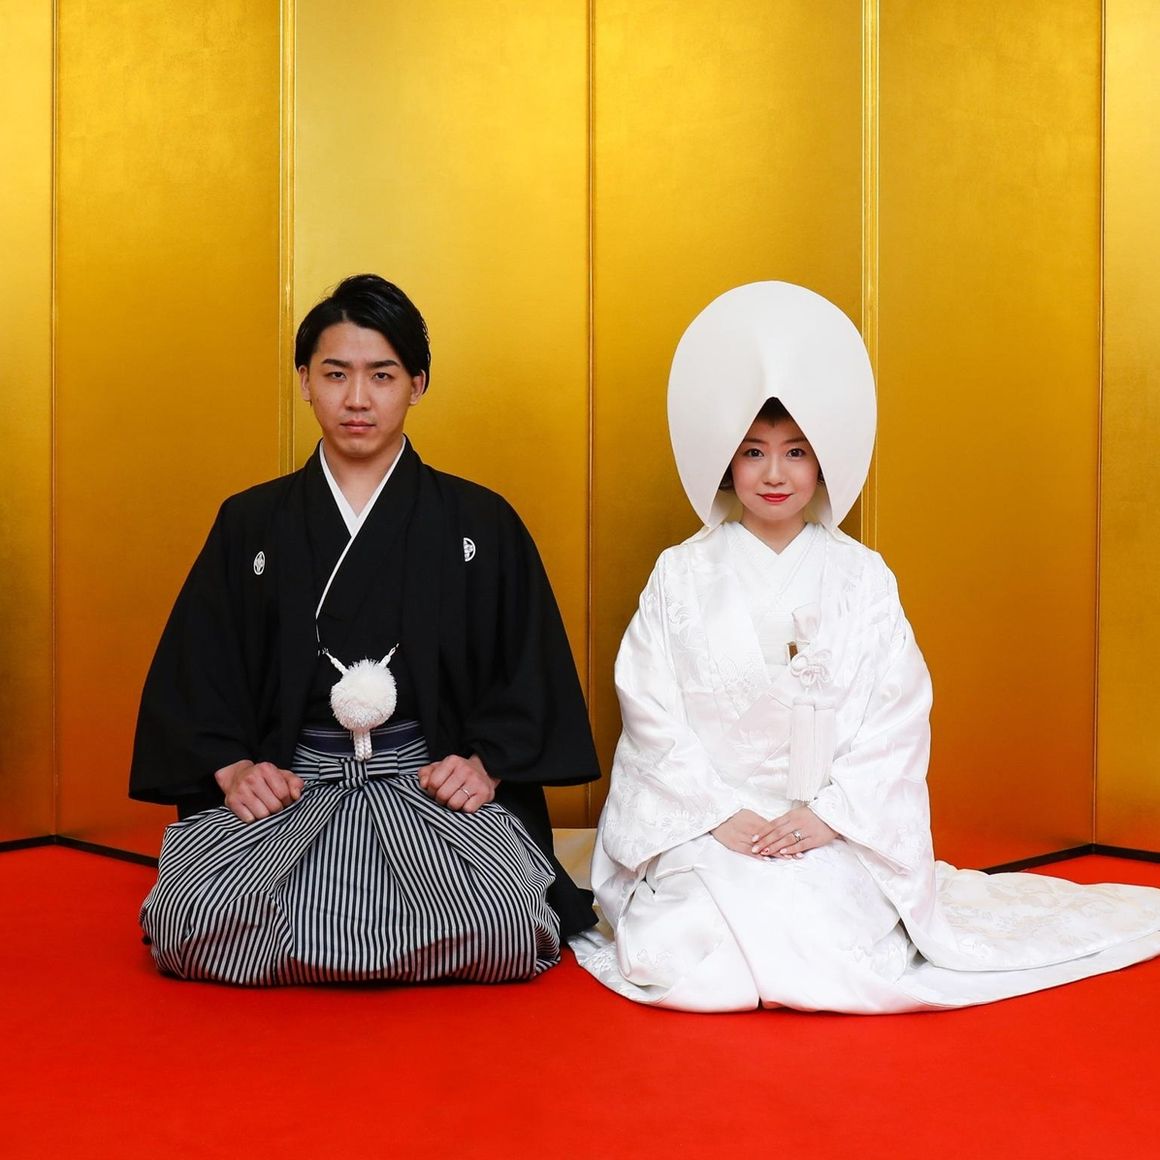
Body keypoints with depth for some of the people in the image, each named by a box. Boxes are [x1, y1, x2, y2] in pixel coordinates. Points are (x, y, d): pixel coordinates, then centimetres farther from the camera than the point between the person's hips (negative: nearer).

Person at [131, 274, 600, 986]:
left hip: (433, 784, 0)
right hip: (284, 785, 1)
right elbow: (194, 672, 11)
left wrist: (486, 763, -8)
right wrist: (230, 767, -7)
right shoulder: (250, 525, 13)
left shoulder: (481, 524, 10)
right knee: (189, 920, -27)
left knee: (499, 925, -30)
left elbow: (529, 670, 8)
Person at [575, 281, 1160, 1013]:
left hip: (835, 835, 1)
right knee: (691, 954, -26)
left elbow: (896, 717, 0)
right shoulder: (681, 577, 4)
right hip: (705, 829, 0)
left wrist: (830, 814, -12)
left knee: (835, 951, -24)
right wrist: (719, 815, -13)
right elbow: (652, 713, -1)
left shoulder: (862, 580, 5)